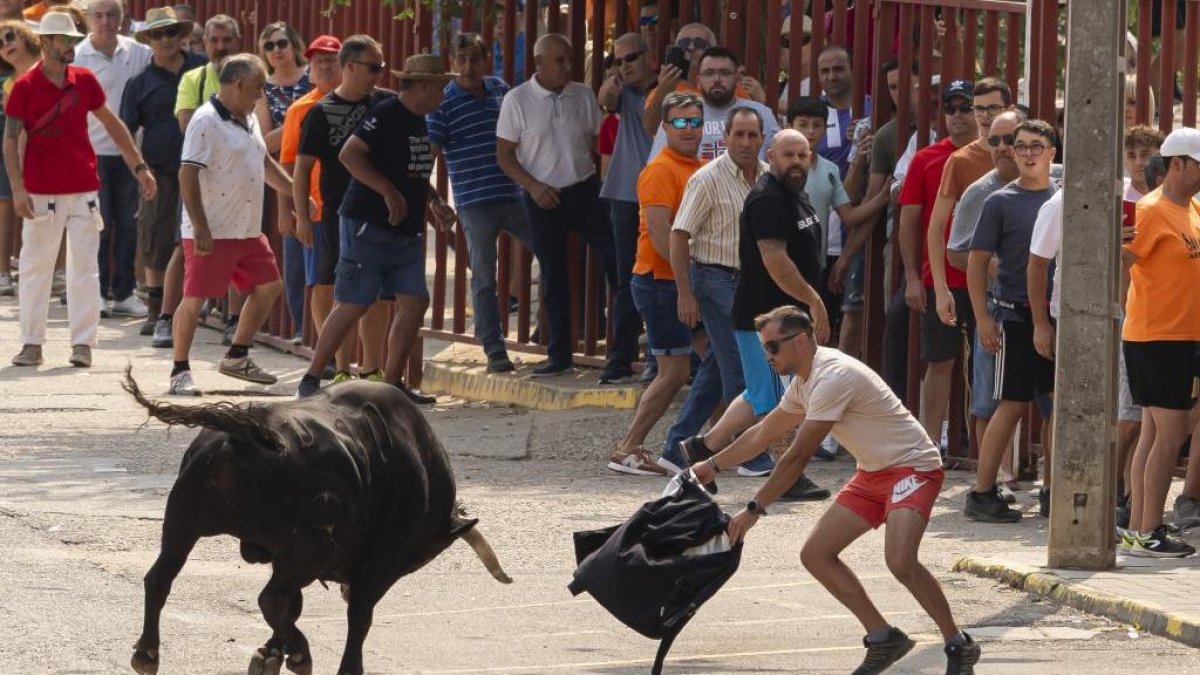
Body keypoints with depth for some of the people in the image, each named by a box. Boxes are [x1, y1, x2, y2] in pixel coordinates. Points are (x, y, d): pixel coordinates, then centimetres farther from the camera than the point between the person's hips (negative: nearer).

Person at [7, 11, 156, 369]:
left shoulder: (84, 81, 5)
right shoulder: (25, 87, -5)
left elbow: (112, 124, 14)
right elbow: (10, 141, -5)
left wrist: (139, 167, 12)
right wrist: (18, 189, -14)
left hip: (83, 190, 3)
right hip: (42, 192, -3)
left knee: (85, 268, 0)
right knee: (35, 267, 2)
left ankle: (83, 343, 3)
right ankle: (32, 343, 8)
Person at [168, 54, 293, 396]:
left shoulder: (248, 119, 13)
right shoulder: (206, 121, -16)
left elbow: (265, 163, 27)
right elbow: (188, 175, -21)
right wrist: (200, 228, -25)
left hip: (248, 231, 9)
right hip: (212, 234, -9)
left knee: (268, 287, 14)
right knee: (194, 298, -5)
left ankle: (237, 357, 25)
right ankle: (180, 371, 2)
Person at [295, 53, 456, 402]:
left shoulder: (419, 123, 16)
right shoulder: (386, 115, -13)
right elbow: (349, 155, -22)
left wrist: (435, 203, 14)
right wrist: (389, 192, -26)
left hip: (406, 232, 9)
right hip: (369, 228, -9)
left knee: (414, 303, 3)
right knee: (352, 306, -7)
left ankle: (392, 383, 11)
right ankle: (311, 379, 1)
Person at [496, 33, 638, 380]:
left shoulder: (583, 96, 3)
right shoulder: (517, 100, -4)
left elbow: (597, 142, 11)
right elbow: (504, 154, -2)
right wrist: (532, 186, -15)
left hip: (585, 191, 1)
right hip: (543, 199, -1)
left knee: (617, 263, -9)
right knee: (553, 277, 8)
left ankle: (622, 351, -6)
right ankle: (559, 354, 20)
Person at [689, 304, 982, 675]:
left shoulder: (833, 378, -24)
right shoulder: (805, 380, 9)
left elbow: (798, 456, -24)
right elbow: (763, 433, 26)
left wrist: (754, 510, -21)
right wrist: (712, 465, 32)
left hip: (912, 467, -10)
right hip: (873, 474, 10)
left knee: (900, 561, -30)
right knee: (815, 554, 1)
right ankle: (883, 639, 9)